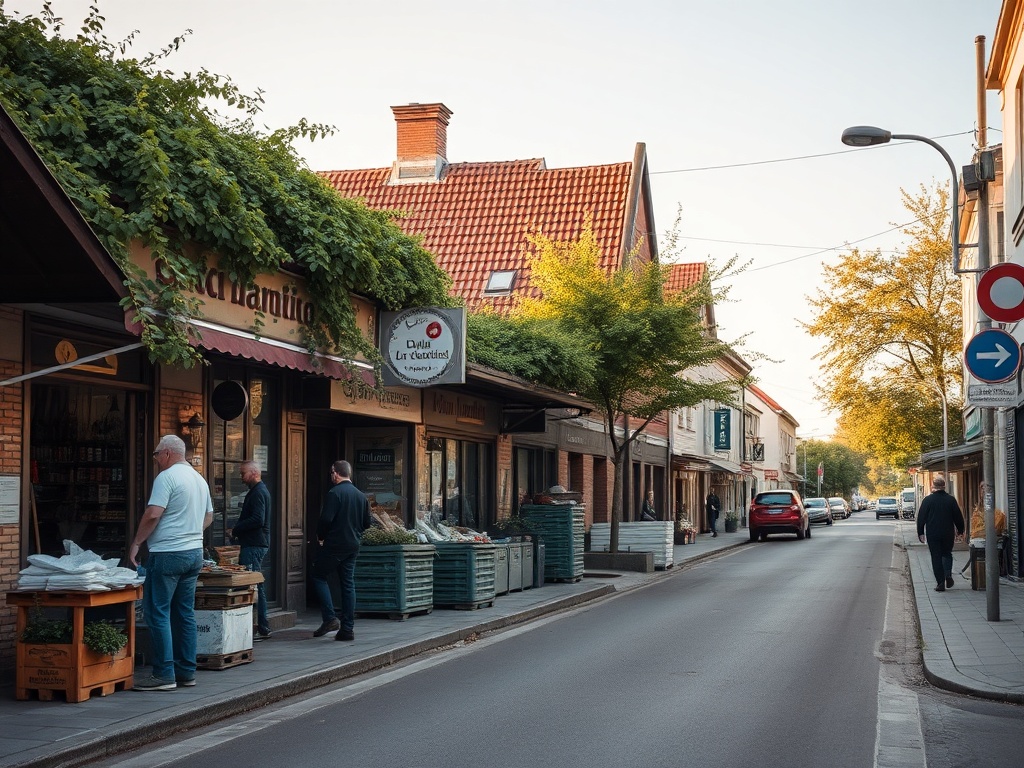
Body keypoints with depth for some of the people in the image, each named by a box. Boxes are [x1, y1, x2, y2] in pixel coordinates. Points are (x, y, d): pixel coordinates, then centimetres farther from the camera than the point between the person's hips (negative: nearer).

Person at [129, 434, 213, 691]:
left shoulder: (167, 477, -11)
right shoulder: (199, 479, 15)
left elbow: (153, 515, -18)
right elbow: (208, 517, 23)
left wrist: (136, 543, -8)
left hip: (168, 554, -9)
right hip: (195, 552, 9)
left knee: (157, 612, -4)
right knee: (185, 613, 11)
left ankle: (164, 674, -6)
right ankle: (187, 672, 13)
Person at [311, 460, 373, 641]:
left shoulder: (334, 493, -13)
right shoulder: (361, 495, 9)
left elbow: (326, 519, -19)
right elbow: (367, 522, 12)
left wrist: (321, 536, -3)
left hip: (334, 544, -7)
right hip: (353, 546, 7)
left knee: (319, 576, 7)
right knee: (348, 584, 8)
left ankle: (330, 618, -6)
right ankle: (348, 628, 6)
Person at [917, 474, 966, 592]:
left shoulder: (928, 500, -7)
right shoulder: (951, 499, -3)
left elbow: (921, 517, -3)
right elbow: (958, 517, 4)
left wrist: (920, 532, 7)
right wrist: (960, 531, 17)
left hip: (932, 534, -1)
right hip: (948, 533, 1)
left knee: (936, 557, 4)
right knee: (947, 554, 19)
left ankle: (940, 583, 1)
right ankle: (948, 574, -4)